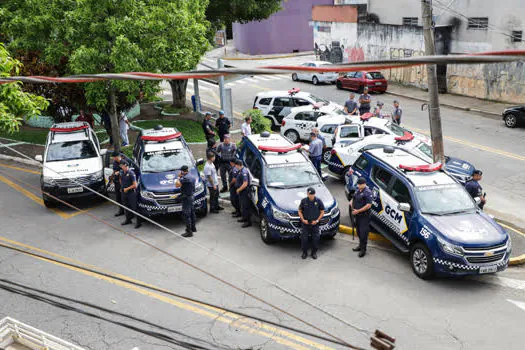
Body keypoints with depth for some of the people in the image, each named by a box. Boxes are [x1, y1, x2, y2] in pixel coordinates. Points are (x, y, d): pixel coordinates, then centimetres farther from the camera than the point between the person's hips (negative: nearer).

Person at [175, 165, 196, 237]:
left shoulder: (185, 178, -22)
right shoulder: (192, 177, 9)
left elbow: (177, 185, -24)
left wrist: (179, 177, -10)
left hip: (186, 198, -10)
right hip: (191, 197, 10)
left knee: (187, 215, -5)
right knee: (192, 213, 20)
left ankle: (189, 232, -3)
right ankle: (193, 228, 34)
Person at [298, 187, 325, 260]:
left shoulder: (318, 201, -5)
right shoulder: (303, 201, -3)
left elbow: (322, 212, 2)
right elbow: (300, 211, 6)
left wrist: (317, 220, -9)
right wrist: (303, 220, -8)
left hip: (315, 223, 0)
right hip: (305, 223, 0)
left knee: (315, 238, 5)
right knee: (304, 238, 1)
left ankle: (314, 252, 21)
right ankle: (304, 252, 17)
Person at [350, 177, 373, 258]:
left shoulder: (367, 192, -17)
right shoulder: (357, 190, 10)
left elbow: (368, 205, -22)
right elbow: (354, 198, 27)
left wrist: (358, 211, -22)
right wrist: (351, 202, 3)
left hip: (364, 216, -9)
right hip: (357, 215, 9)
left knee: (363, 232, -5)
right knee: (358, 231, 18)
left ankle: (363, 249, 2)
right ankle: (360, 245, 33)